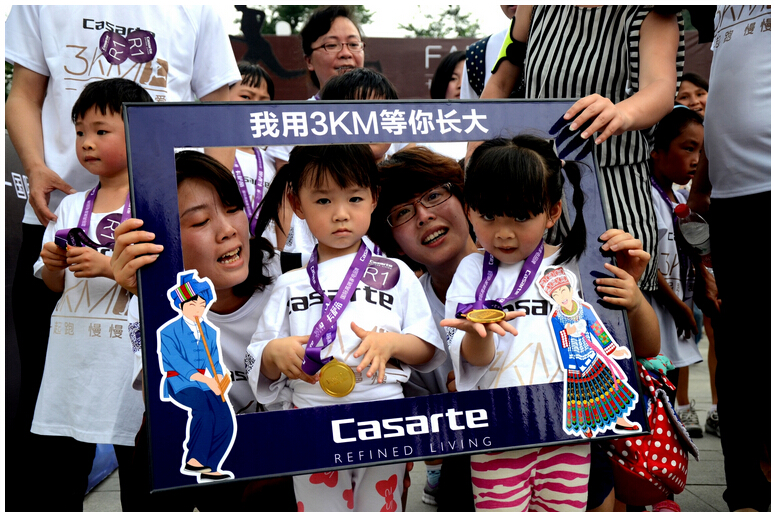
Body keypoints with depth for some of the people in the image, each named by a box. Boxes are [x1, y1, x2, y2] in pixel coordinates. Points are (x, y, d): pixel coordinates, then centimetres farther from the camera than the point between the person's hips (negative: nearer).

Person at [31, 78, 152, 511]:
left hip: (130, 359, -5)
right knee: (53, 481, 13)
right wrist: (54, 264, -5)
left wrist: (108, 267, -20)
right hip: (71, 358, 5)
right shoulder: (70, 207, 12)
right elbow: (55, 286, 16)